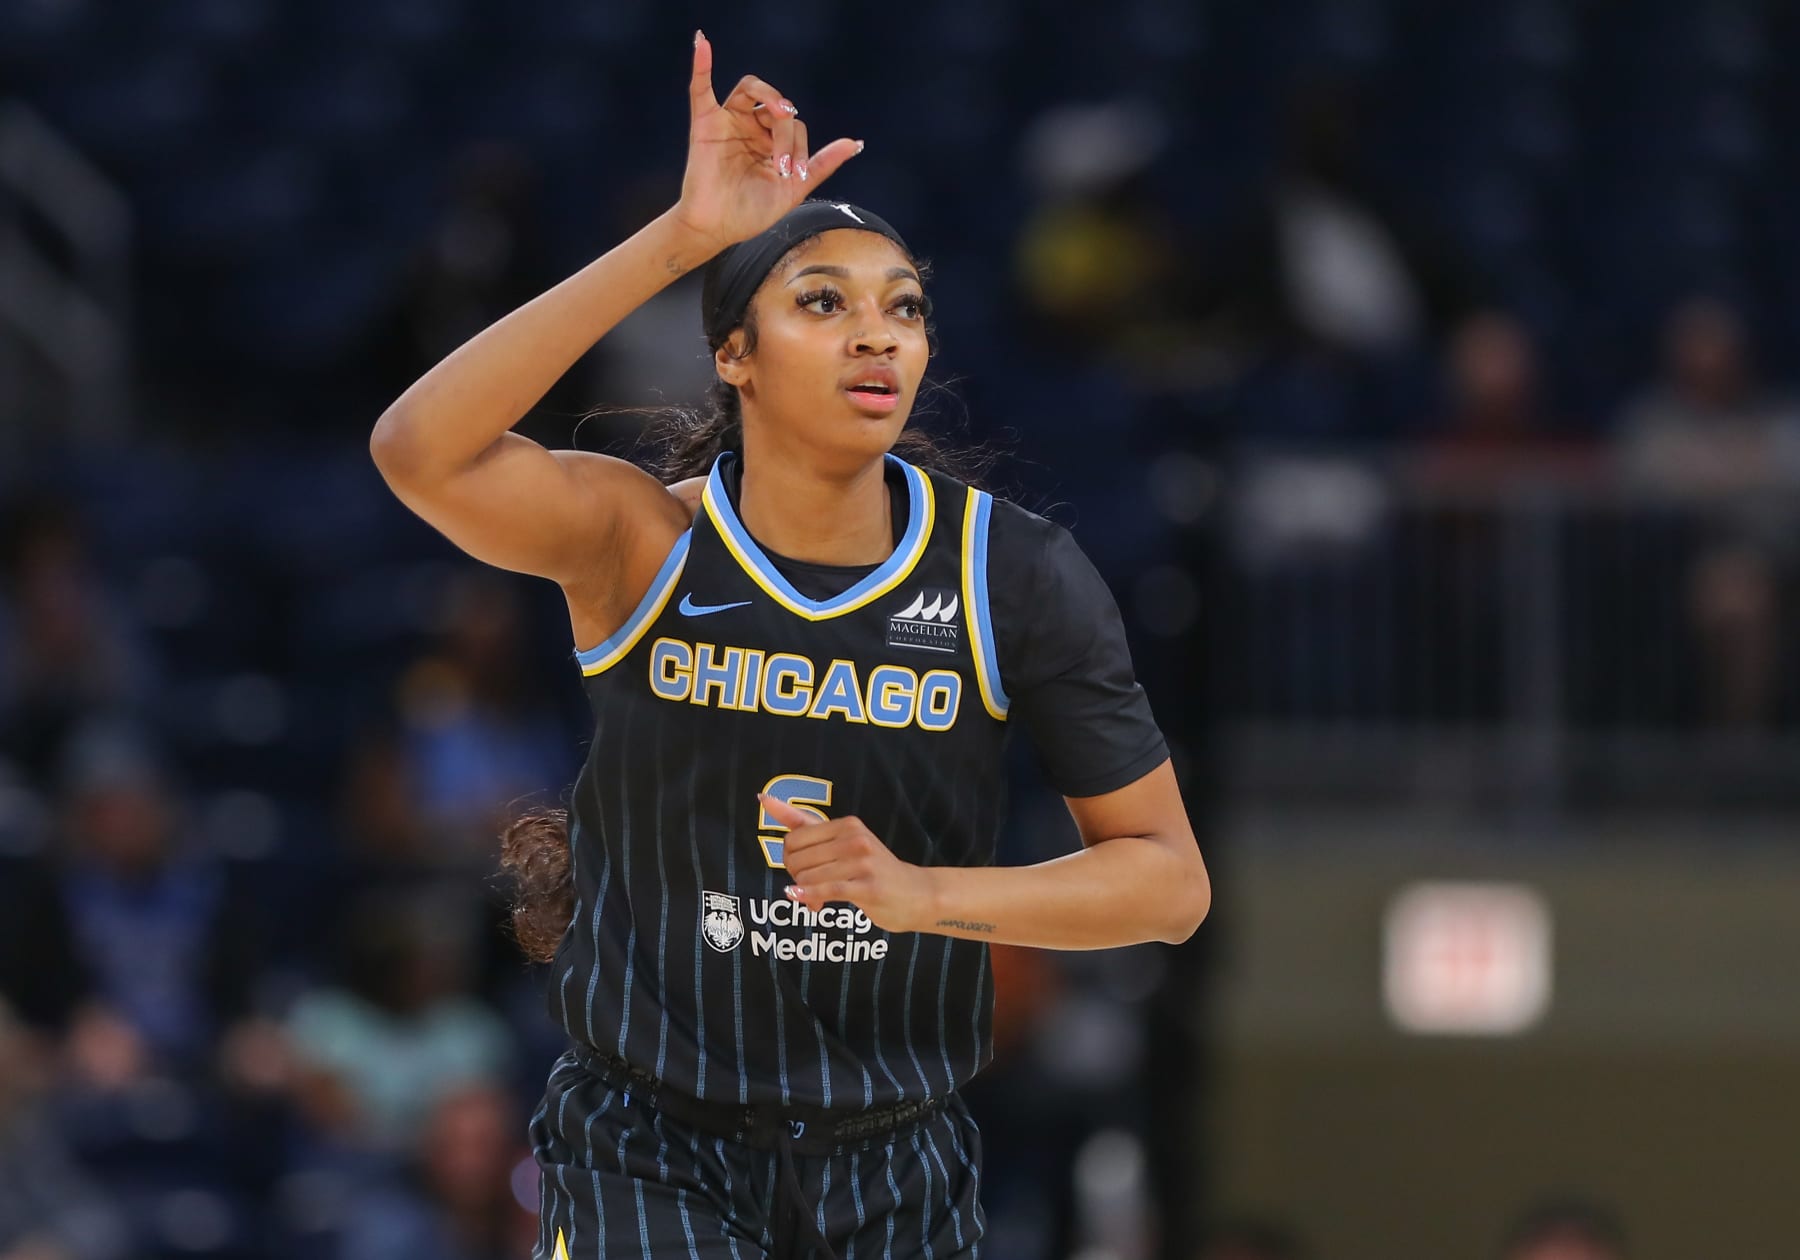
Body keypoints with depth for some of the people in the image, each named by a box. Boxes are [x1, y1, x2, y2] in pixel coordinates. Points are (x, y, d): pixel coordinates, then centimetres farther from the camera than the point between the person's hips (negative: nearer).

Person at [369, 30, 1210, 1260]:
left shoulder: (1013, 571, -5)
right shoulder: (644, 539, -9)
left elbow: (1169, 879, -3)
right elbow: (423, 450, -29)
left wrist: (923, 894, -19)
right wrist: (679, 239, -33)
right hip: (649, 1148, -3)